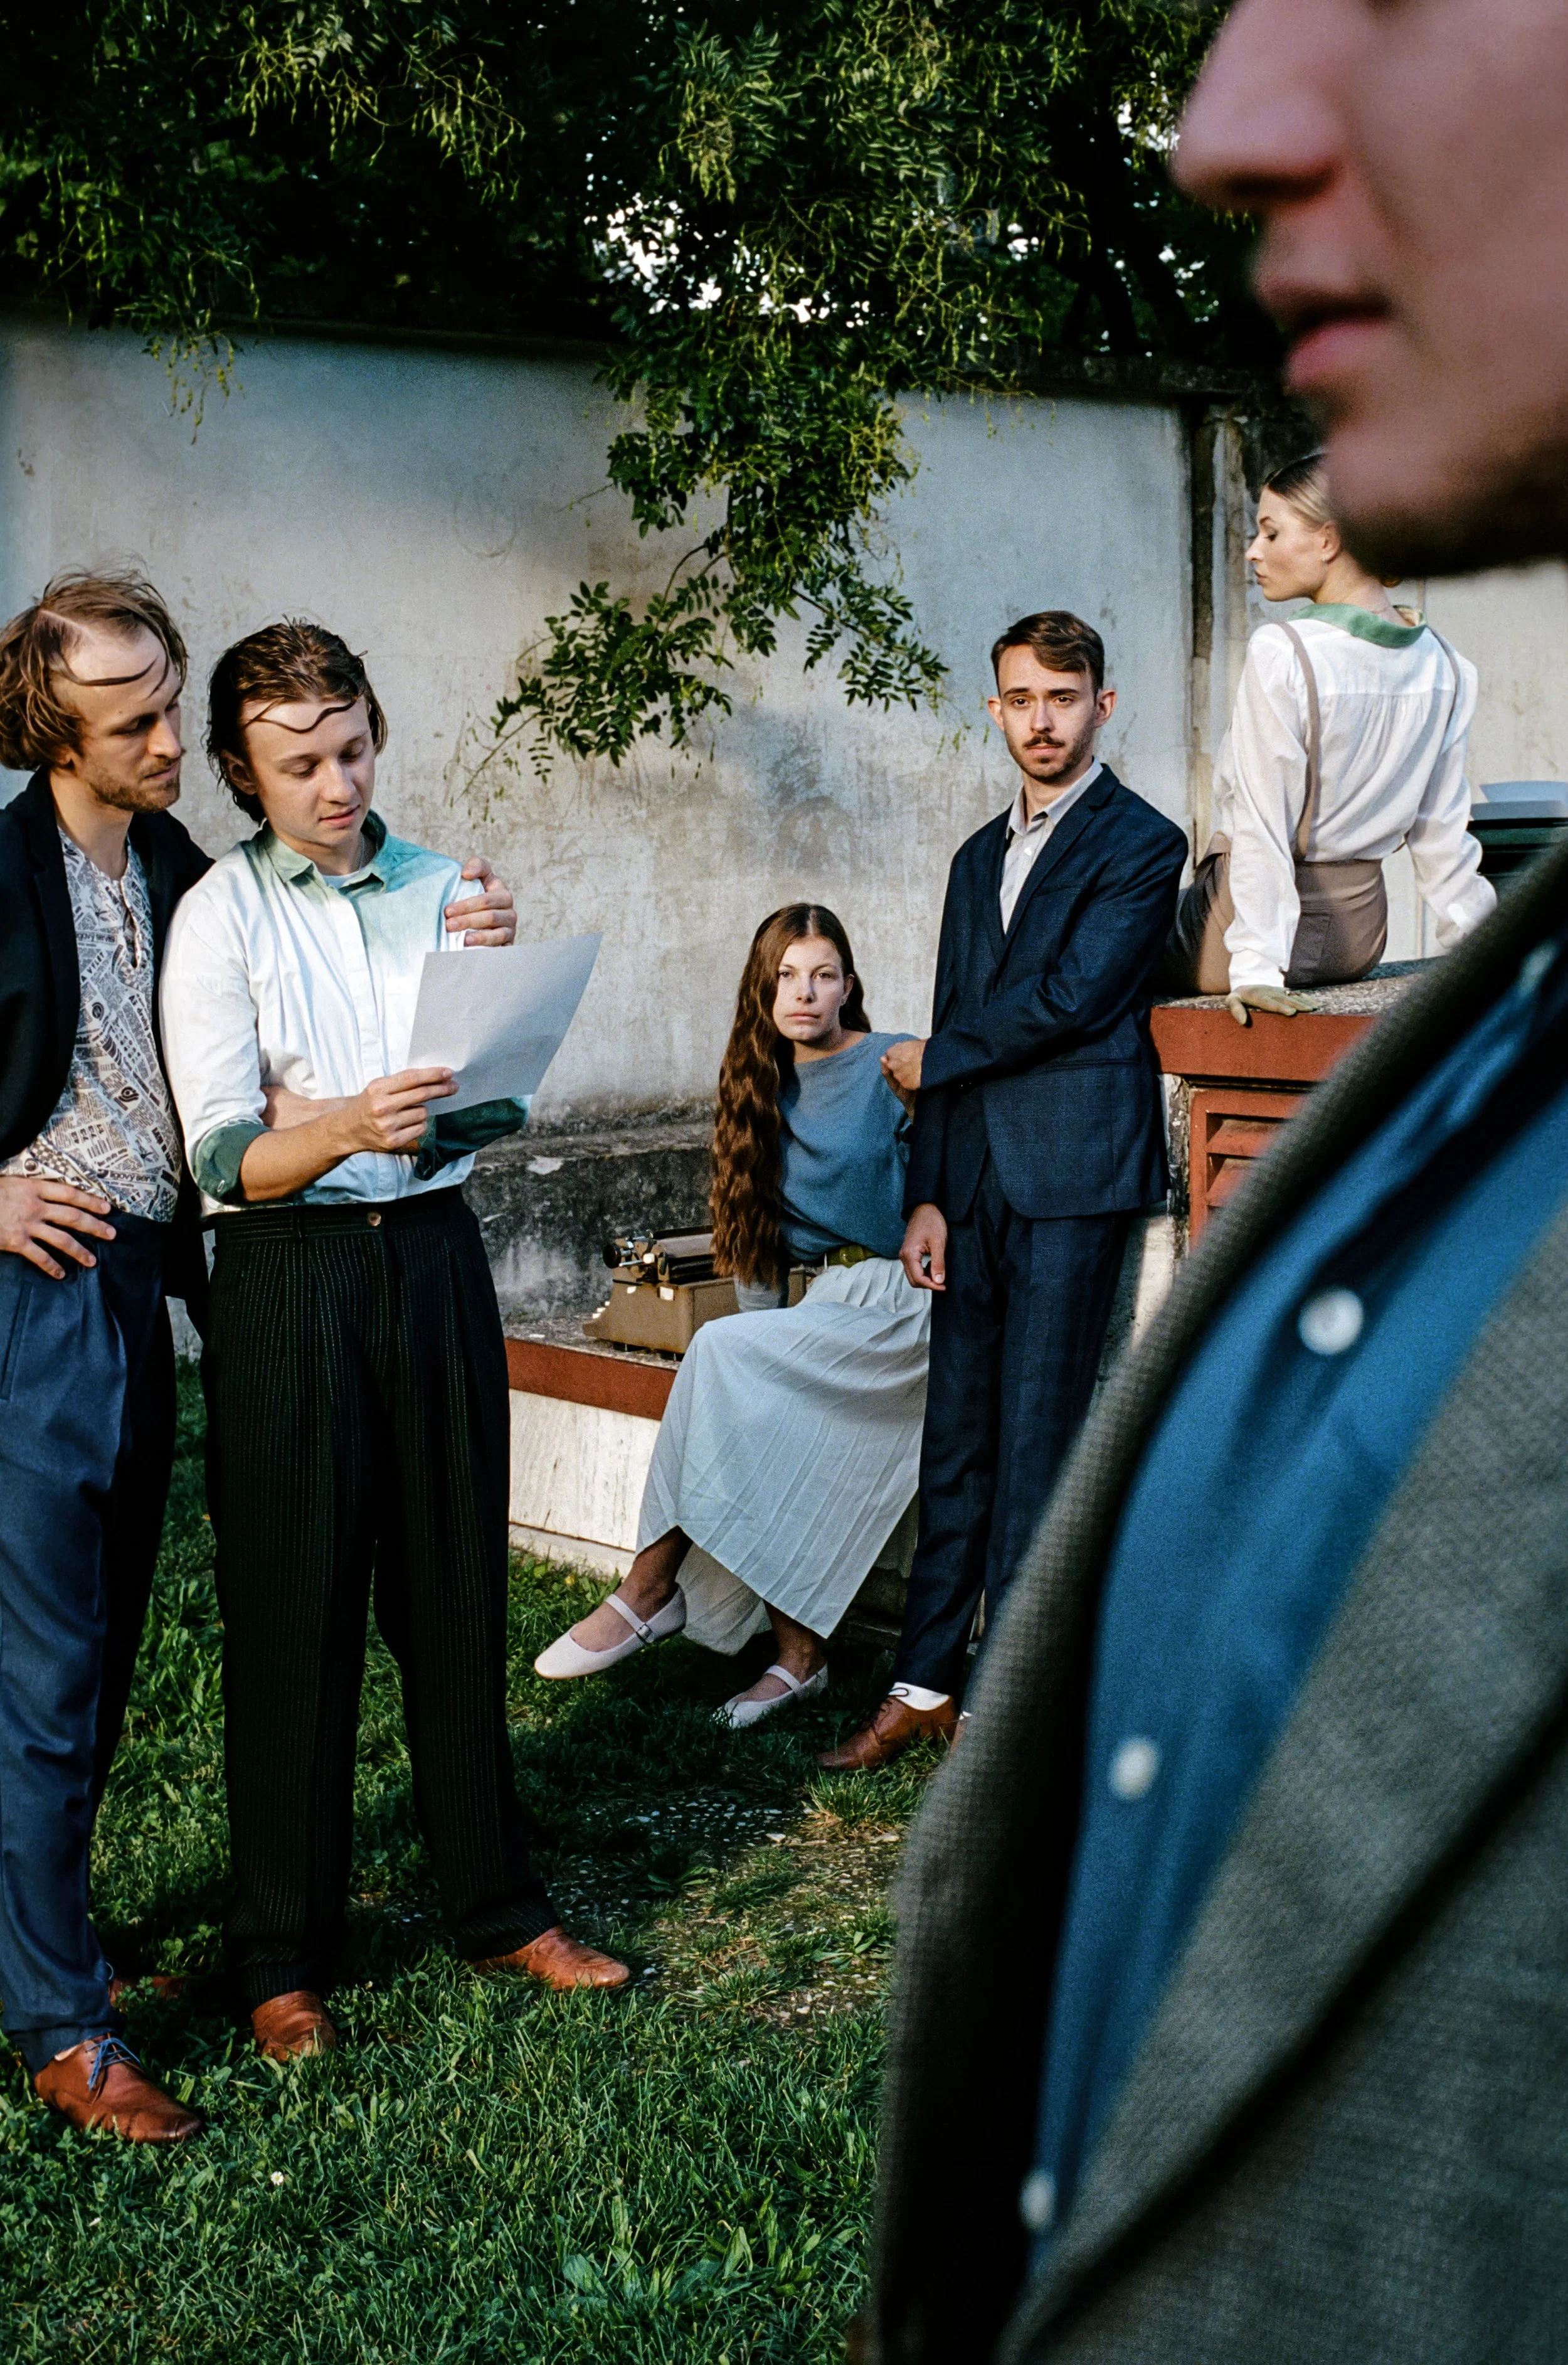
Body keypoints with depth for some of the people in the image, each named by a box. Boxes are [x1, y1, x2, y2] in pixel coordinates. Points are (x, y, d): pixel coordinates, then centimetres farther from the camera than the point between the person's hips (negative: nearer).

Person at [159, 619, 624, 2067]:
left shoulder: (441, 890, 9)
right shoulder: (220, 919, -3)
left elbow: (505, 1105, 8)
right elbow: (228, 1162, -10)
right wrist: (344, 1128, -29)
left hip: (437, 1253, 4)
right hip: (290, 1278, -3)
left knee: (459, 1591, 10)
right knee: (294, 1612, 2)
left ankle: (497, 1906, 23)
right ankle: (285, 1955, 14)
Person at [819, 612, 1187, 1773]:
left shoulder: (1141, 843, -2)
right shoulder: (980, 857, 20)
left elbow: (1066, 1001, -12)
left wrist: (930, 1061, 1)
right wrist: (927, 1193, 10)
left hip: (1073, 1174, -6)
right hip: (976, 1175, 7)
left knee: (1035, 1442, -4)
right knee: (957, 1437, 7)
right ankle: (925, 1684, 12)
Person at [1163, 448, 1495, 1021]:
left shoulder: (1280, 655, -19)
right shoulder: (1443, 667, -1)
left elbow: (1261, 825, -20)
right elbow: (1441, 830, 4)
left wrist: (1254, 967, -19)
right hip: (1360, 931, 7)